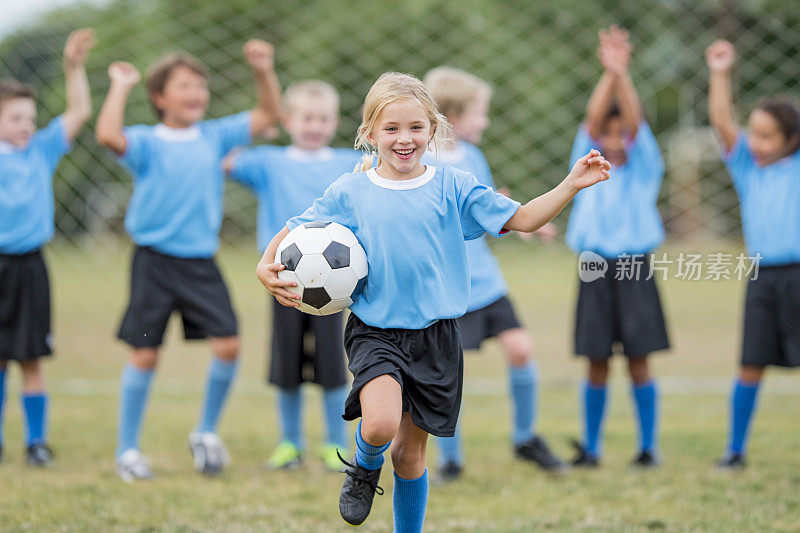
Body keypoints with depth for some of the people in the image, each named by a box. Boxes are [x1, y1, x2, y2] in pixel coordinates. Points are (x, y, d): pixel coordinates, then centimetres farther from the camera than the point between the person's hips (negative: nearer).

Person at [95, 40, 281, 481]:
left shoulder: (215, 137, 8)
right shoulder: (147, 143, -6)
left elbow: (267, 115, 13)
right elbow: (108, 135, -27)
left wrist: (264, 72, 0)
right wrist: (120, 86, -17)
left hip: (201, 262, 4)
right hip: (155, 261, -3)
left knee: (227, 345, -9)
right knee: (144, 354, 0)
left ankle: (206, 433, 12)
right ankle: (127, 449, 13)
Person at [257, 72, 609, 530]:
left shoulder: (453, 188, 0)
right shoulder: (349, 192, -1)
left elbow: (523, 218, -1)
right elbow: (295, 232, 9)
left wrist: (572, 186, -14)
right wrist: (267, 266, -9)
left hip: (435, 336, 2)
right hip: (375, 333, -1)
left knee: (411, 452, 9)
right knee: (381, 424, -27)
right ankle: (365, 468, 9)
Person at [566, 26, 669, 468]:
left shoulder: (644, 168, 6)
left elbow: (635, 125, -11)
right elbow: (592, 123, -8)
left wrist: (623, 74, -24)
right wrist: (608, 73, -22)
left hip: (635, 273, -1)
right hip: (595, 272, 1)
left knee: (638, 362, -2)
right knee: (597, 365, 3)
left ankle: (649, 446, 6)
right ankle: (590, 447, 11)